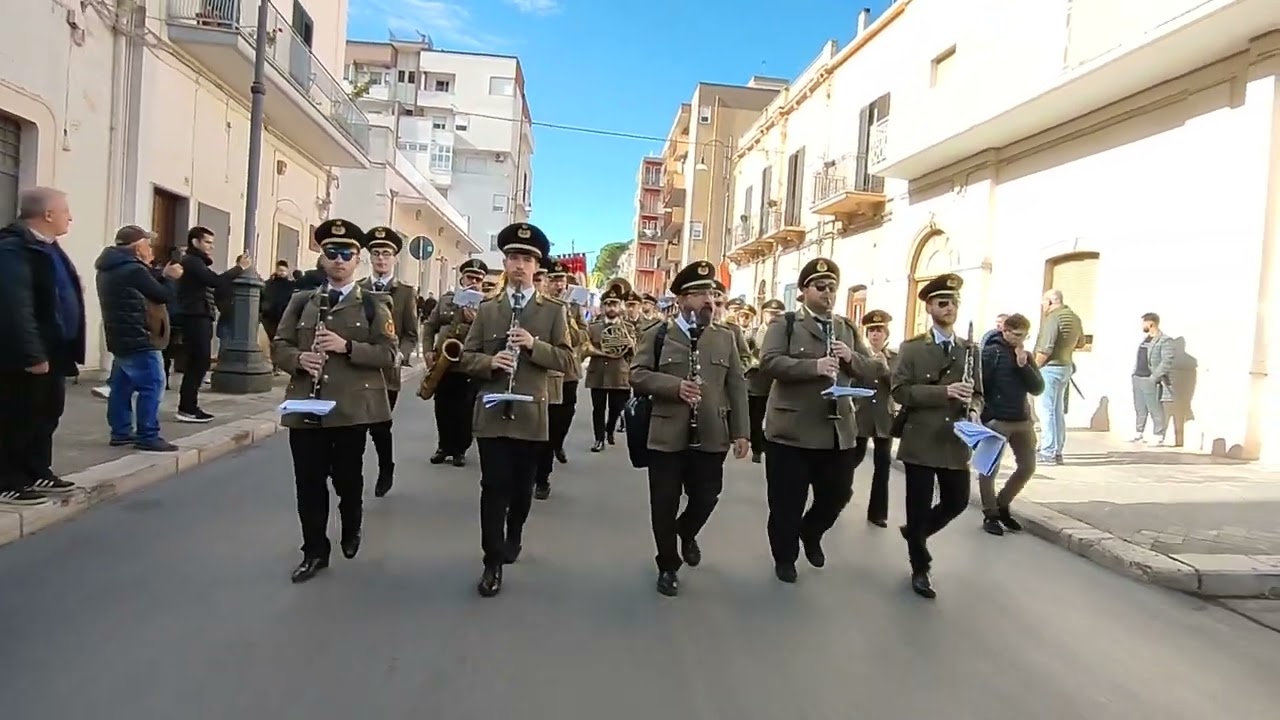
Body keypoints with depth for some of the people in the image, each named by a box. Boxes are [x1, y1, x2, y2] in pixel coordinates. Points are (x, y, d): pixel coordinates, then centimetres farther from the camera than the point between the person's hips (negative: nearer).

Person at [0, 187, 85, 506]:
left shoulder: (47, 249, 16)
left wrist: (53, 351, 16)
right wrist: (31, 355, -26)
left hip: (52, 352, 10)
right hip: (26, 357, -10)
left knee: (46, 416, 16)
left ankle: (37, 474, 27)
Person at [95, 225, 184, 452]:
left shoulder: (111, 268, 12)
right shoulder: (133, 270, -20)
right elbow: (164, 296, -14)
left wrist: (162, 275, 8)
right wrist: (170, 278, 2)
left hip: (121, 338, 11)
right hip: (139, 339, -11)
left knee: (122, 386, 14)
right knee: (151, 386, -8)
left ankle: (121, 432, 20)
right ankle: (148, 437, -9)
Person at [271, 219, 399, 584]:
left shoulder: (373, 304, 0)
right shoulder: (301, 301, 9)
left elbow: (388, 354, -6)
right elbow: (279, 346, 9)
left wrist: (347, 347, -19)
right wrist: (299, 358, -12)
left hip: (353, 408, -2)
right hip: (305, 408, 2)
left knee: (347, 478, 10)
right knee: (309, 482, 6)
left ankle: (351, 529, 40)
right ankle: (315, 551, 21)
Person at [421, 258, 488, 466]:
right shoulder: (446, 299, 10)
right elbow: (430, 326, 11)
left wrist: (478, 321, -25)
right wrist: (427, 351, -2)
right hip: (441, 363, 3)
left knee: (464, 411, 3)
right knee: (442, 409, 10)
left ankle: (460, 449, 17)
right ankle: (444, 446, 25)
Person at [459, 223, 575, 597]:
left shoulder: (553, 311, 3)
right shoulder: (487, 309, 7)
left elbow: (566, 359, -2)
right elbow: (467, 356, 6)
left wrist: (534, 345, -18)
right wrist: (490, 362, -15)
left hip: (531, 414, 0)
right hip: (492, 413, 0)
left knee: (522, 487, 14)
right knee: (494, 487, -1)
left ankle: (514, 538, 39)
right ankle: (493, 562, 7)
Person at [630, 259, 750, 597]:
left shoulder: (725, 338, 8)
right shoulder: (658, 335, 2)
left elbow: (737, 386, 7)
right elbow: (637, 374, -3)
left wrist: (740, 432, 2)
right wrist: (675, 386, -18)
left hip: (711, 437, 2)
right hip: (667, 436, -2)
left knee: (707, 498, 9)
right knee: (665, 505, 5)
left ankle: (687, 533, 42)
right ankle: (668, 565, 25)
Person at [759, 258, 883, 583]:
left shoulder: (848, 329, 14)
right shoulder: (785, 325, -2)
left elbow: (875, 370, 11)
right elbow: (768, 362, -17)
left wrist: (852, 358, -10)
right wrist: (814, 366, -27)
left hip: (839, 431, 5)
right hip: (792, 431, -5)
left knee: (839, 494, 14)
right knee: (787, 502, 6)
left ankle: (811, 533, 42)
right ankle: (785, 557, 27)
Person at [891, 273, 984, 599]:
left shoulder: (970, 349, 10)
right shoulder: (911, 348, -3)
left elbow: (977, 392, 14)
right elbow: (899, 390, -12)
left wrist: (974, 409, -9)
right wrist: (944, 391, -22)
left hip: (955, 442, 4)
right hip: (920, 441, -4)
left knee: (957, 501, 11)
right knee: (919, 507, 4)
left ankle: (914, 532, 39)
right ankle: (920, 568, 22)